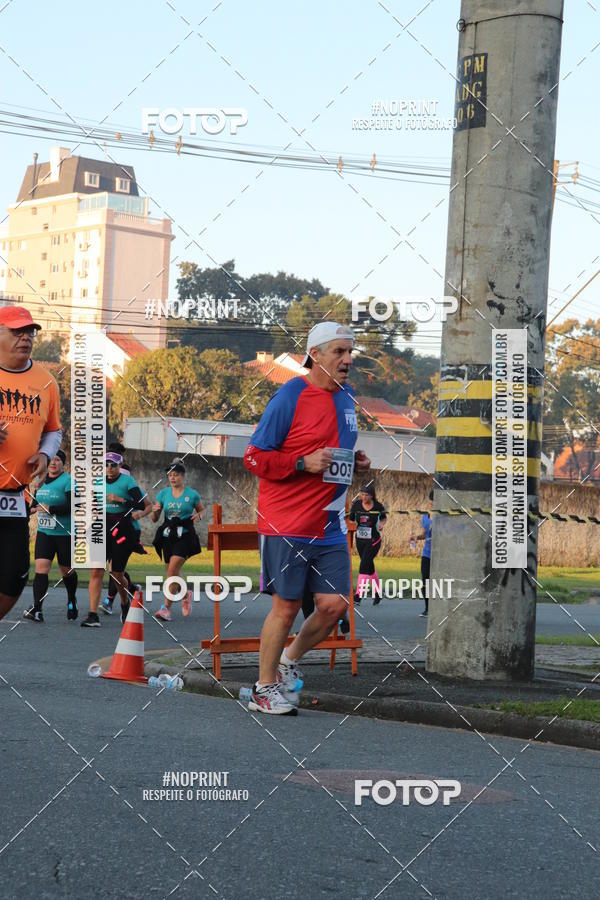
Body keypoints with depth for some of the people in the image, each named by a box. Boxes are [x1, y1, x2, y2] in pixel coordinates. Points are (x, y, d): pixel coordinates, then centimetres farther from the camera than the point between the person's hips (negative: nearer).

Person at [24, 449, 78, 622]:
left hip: (65, 534, -5)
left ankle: (72, 602, 37)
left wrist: (50, 509, -24)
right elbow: (36, 502, 26)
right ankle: (37, 609, -19)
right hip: (44, 532, 5)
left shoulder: (68, 481, -11)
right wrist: (34, 508, 3)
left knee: (66, 570, 10)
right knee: (41, 567, -12)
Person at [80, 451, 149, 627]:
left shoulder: (127, 481, -5)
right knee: (96, 572, -8)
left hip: (122, 530, -3)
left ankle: (125, 603, 34)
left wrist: (120, 500, -22)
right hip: (102, 529, 3)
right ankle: (93, 616, -10)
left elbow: (141, 505, -13)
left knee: (117, 574, 3)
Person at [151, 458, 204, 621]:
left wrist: (198, 515, -7)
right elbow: (154, 519, 9)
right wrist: (155, 511, -13)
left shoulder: (192, 494, -1)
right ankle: (185, 594, 35)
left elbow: (202, 510, 15)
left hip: (185, 536, -4)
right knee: (172, 573, 7)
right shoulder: (163, 494, 6)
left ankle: (166, 608, -13)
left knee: (172, 570, -16)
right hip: (168, 535, 4)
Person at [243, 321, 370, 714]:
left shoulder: (346, 396, 13)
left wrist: (354, 461, 8)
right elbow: (254, 457, -10)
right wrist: (302, 464, -21)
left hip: (330, 527, 7)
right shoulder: (290, 397, -10)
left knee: (334, 605, 1)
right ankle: (264, 687, 16)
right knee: (287, 607, 0)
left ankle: (290, 662, 26)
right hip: (287, 525, -7)